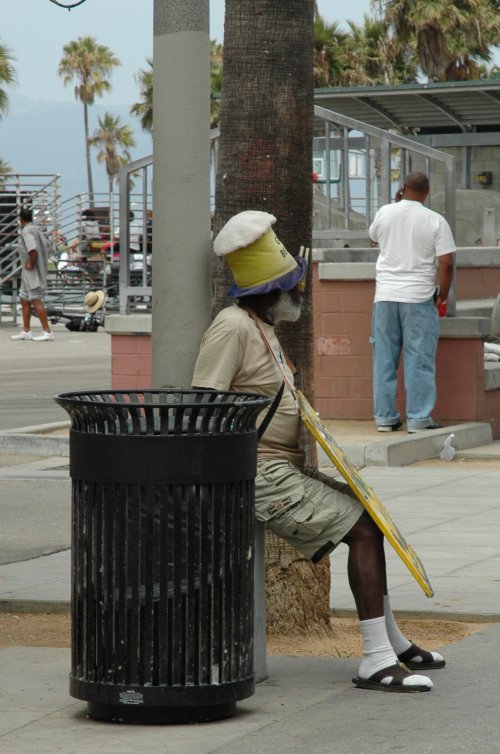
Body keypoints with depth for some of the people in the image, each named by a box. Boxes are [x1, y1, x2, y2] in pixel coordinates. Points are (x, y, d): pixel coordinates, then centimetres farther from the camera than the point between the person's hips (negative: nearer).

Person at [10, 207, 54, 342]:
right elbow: (45, 245, 21)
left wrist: (31, 264, -17)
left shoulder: (26, 231, -18)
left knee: (36, 301, -10)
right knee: (24, 300, 14)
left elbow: (33, 250, -30)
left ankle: (47, 332, -11)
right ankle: (26, 331, 18)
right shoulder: (35, 229, 12)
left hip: (32, 271, -10)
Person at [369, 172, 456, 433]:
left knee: (384, 359, 9)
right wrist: (442, 295, 4)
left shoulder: (385, 213, 2)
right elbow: (446, 263, -10)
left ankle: (385, 417, 12)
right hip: (419, 297, -3)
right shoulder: (435, 221, -6)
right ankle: (418, 419, 0)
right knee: (419, 360, 1)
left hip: (385, 296, 3)